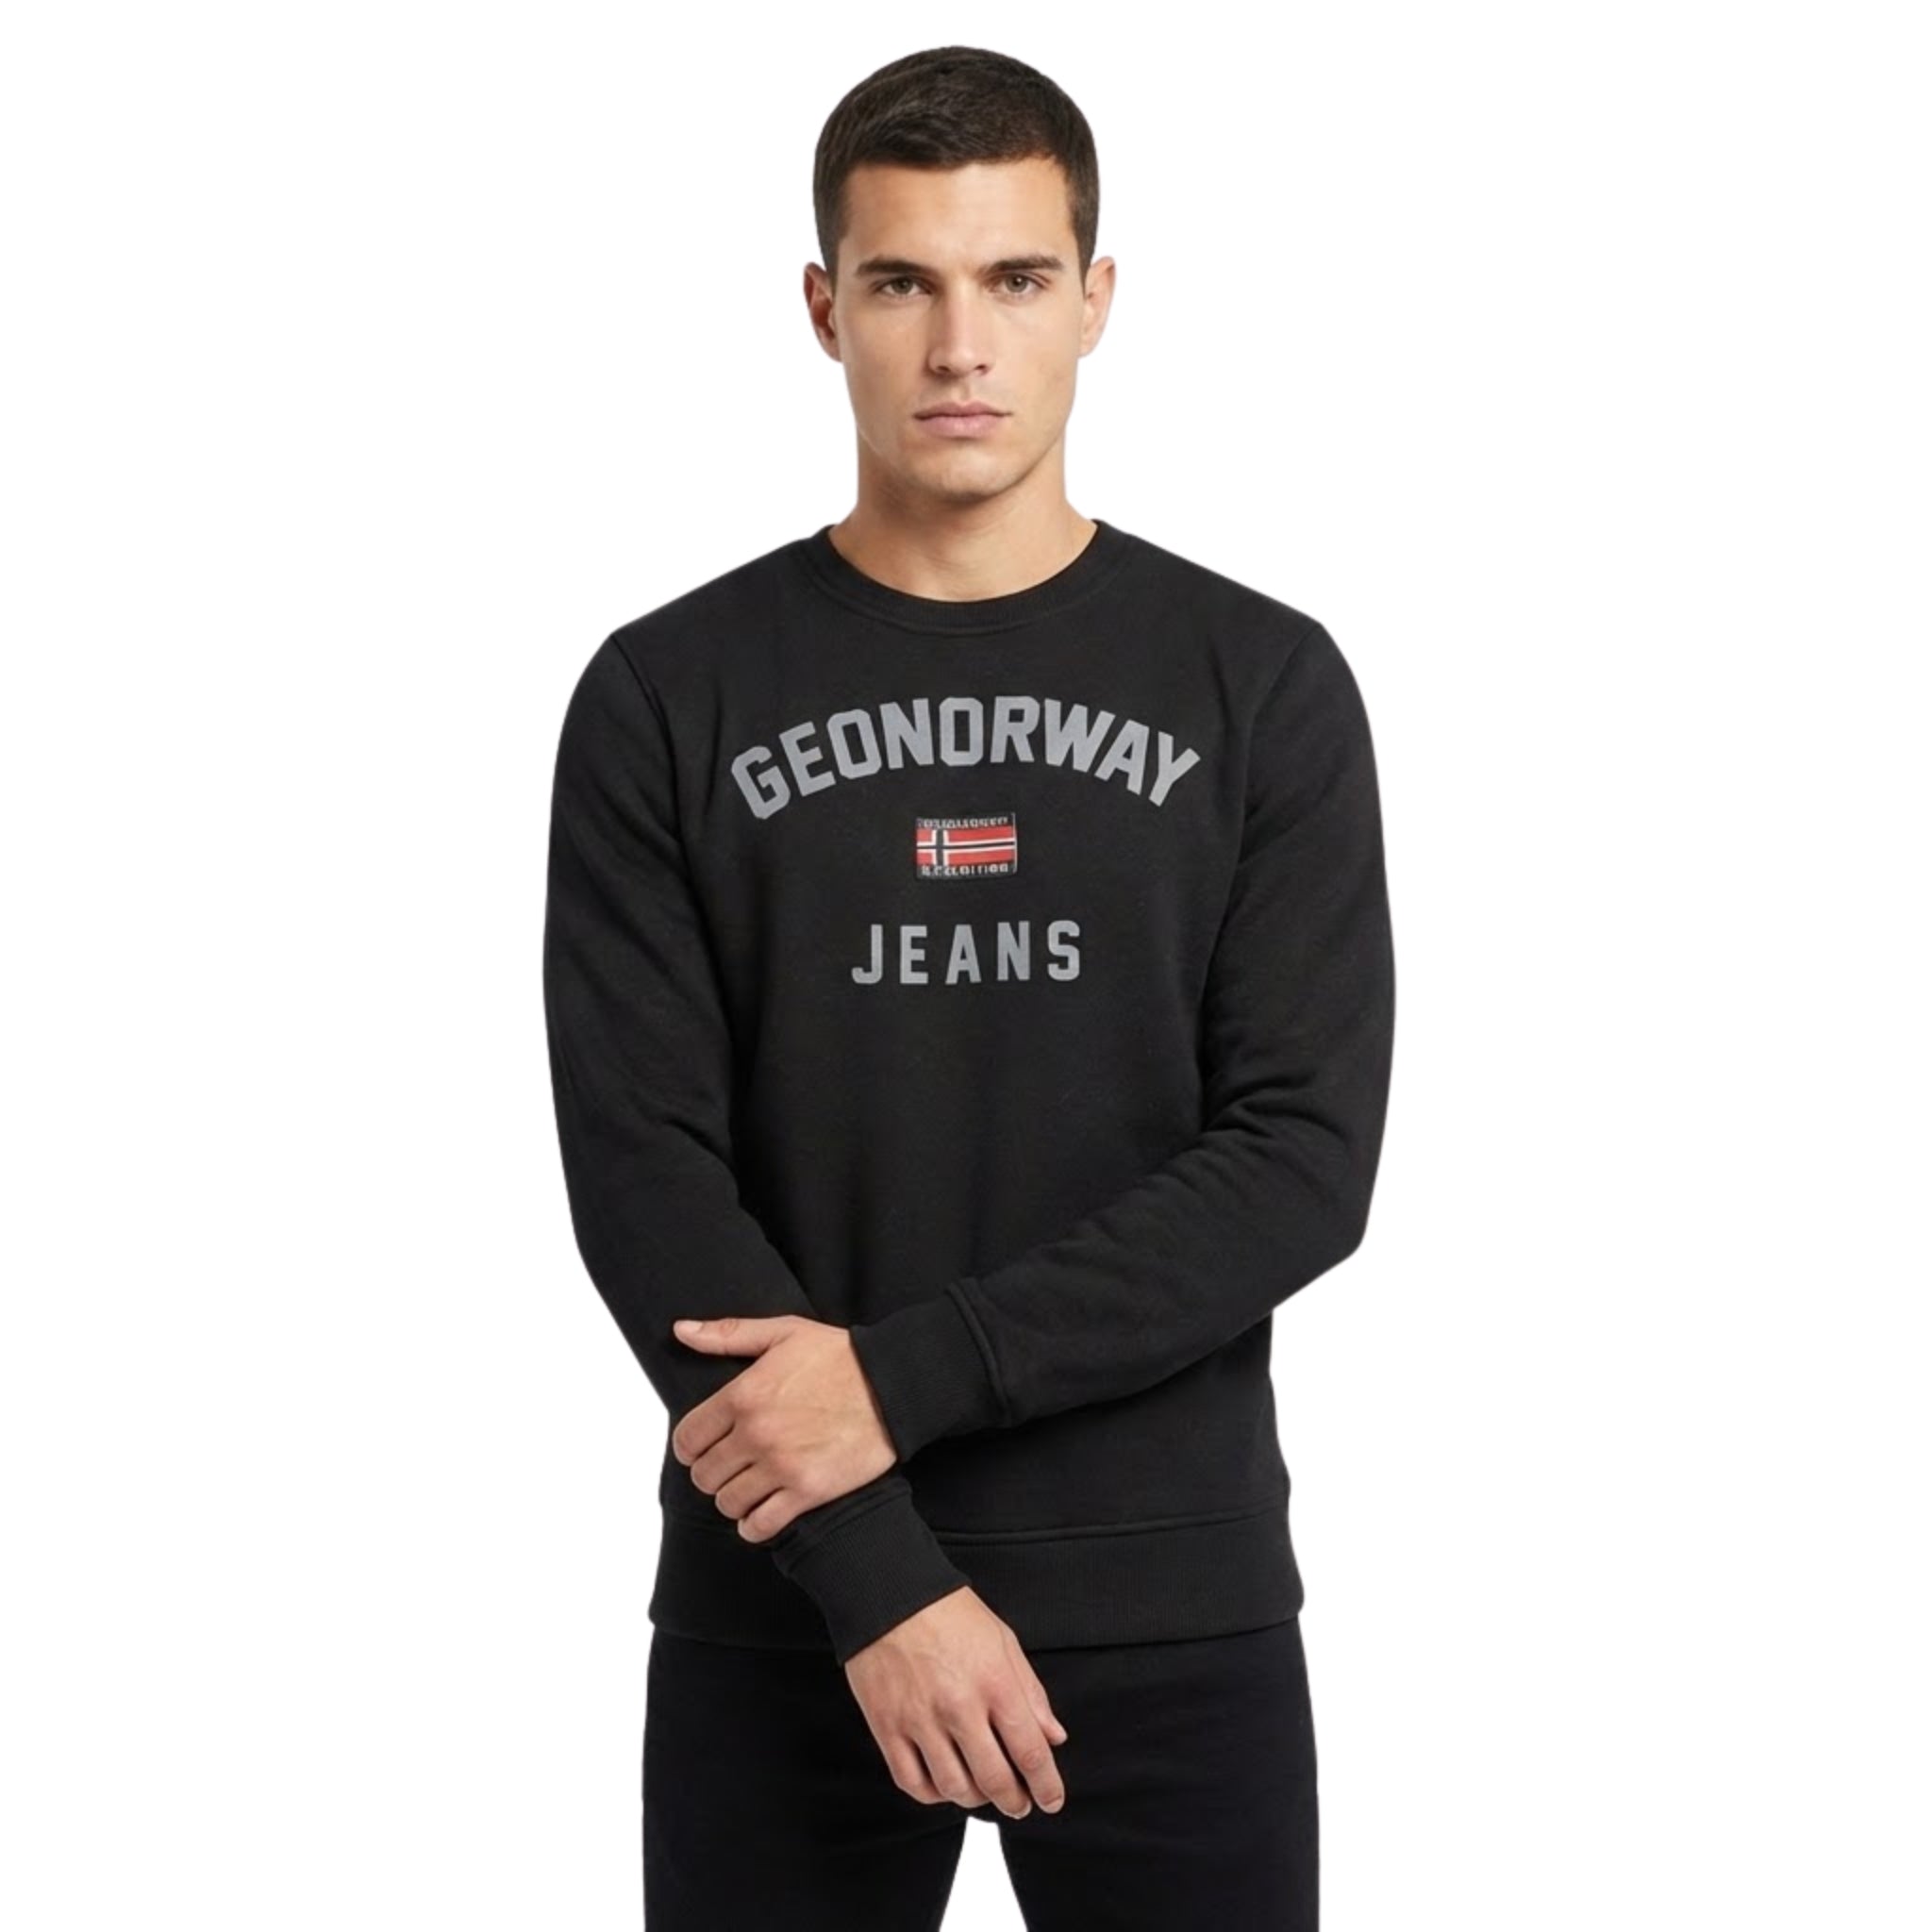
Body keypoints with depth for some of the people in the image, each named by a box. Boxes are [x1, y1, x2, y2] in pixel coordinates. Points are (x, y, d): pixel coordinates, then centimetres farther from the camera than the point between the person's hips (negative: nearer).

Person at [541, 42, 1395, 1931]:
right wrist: (884, 1578, -16)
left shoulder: (1263, 684, 0)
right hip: (781, 1618, 0)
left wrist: (899, 1376, -17)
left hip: (1172, 1614, 0)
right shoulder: (667, 699, 0)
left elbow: (1303, 1163, -8)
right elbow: (644, 1171, -7)